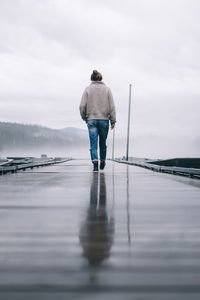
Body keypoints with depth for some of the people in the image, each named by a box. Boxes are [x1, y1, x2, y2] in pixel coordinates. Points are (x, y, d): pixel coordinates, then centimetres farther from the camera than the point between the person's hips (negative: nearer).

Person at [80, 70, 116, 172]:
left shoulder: (88, 89, 1)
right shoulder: (106, 89, 2)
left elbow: (82, 106, -3)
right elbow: (112, 106, 0)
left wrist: (84, 117, 12)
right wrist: (113, 120, 4)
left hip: (91, 120, -1)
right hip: (104, 119, 1)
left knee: (93, 143, -2)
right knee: (103, 142, 15)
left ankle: (95, 161, -18)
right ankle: (102, 162, 27)